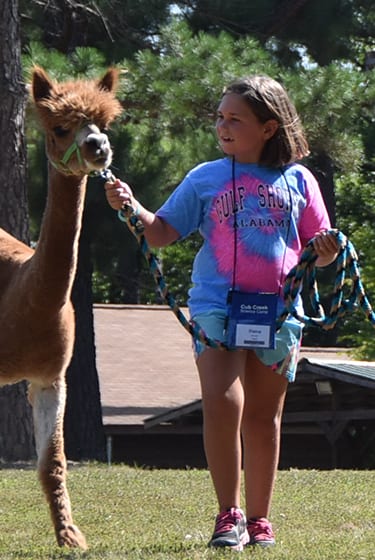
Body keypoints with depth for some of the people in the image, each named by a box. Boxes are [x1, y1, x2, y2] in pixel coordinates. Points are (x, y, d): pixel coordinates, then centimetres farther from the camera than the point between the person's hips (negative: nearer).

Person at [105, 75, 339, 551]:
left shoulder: (297, 181, 7)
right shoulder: (205, 179, 6)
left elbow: (318, 250, 13)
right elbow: (161, 233, 4)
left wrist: (326, 252, -10)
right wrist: (131, 208, -13)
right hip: (216, 305, -1)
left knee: (263, 417, 9)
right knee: (222, 401, -18)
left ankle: (259, 520, 18)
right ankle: (229, 515, -11)